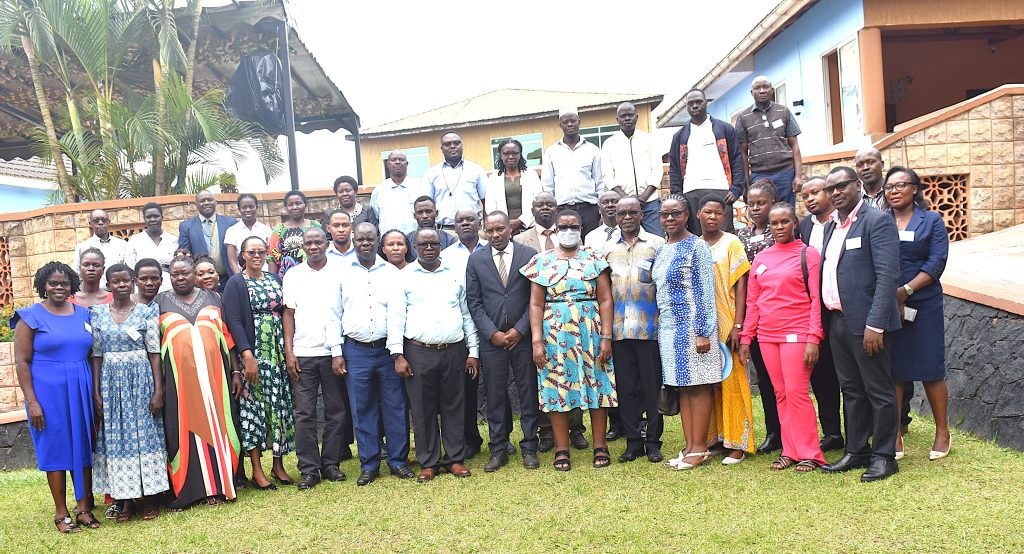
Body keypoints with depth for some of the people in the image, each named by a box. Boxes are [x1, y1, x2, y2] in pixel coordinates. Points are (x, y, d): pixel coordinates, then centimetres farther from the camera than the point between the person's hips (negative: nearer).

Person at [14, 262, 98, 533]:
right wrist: (31, 401, -12)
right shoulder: (31, 316, -2)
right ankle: (61, 512, 14)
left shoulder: (83, 314, 9)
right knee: (56, 448, 3)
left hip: (81, 391, 4)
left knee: (83, 446, 7)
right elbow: (22, 362, -5)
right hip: (48, 391, -4)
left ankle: (84, 507, 18)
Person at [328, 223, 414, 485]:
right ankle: (369, 465, 16)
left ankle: (398, 460, 16)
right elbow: (334, 314, 5)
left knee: (396, 407, 4)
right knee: (362, 409, 6)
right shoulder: (342, 272, 4)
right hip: (355, 351, 0)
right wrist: (336, 352, -1)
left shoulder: (391, 272, 5)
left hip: (388, 348, 0)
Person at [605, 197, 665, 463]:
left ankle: (653, 442, 12)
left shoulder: (657, 244, 4)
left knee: (652, 385, 2)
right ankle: (633, 442, 16)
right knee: (626, 386, 7)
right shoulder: (608, 248, 13)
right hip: (619, 329, 3)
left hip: (649, 328, -3)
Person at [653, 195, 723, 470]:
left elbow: (706, 292, -11)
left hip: (692, 324, -8)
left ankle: (699, 448, 3)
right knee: (682, 387, 9)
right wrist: (660, 323, 15)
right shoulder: (662, 250, 15)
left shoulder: (697, 246, -7)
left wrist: (704, 332, -15)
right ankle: (690, 447, 14)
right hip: (668, 326, 8)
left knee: (698, 385, -3)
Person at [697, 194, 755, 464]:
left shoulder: (731, 243, 0)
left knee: (731, 381, -2)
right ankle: (711, 437, 16)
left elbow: (740, 285, -6)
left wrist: (737, 325, -14)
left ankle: (737, 443, 5)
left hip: (726, 324, -4)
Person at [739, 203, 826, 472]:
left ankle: (809, 454, 4)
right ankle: (790, 451, 16)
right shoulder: (761, 259, 12)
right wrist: (746, 338, 8)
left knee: (796, 392, -7)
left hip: (797, 334, -5)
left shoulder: (808, 254, -1)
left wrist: (813, 339, -13)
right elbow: (752, 301, 14)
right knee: (781, 394, 8)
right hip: (767, 336, 5)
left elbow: (816, 299, -6)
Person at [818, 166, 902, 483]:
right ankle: (856, 451, 24)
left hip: (865, 322, -8)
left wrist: (875, 324, -21)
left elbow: (887, 276, -16)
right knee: (851, 390, 15)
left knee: (878, 390, 2)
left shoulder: (877, 221, -9)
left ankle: (884, 456, 12)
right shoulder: (831, 226, 15)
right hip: (837, 321, 8)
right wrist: (825, 321, 9)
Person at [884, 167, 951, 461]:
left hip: (923, 305, -1)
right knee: (892, 370, 3)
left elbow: (936, 263, -5)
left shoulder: (932, 221, 4)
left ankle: (942, 432, 17)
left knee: (931, 370, 3)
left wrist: (905, 290, -16)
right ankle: (895, 436, 10)